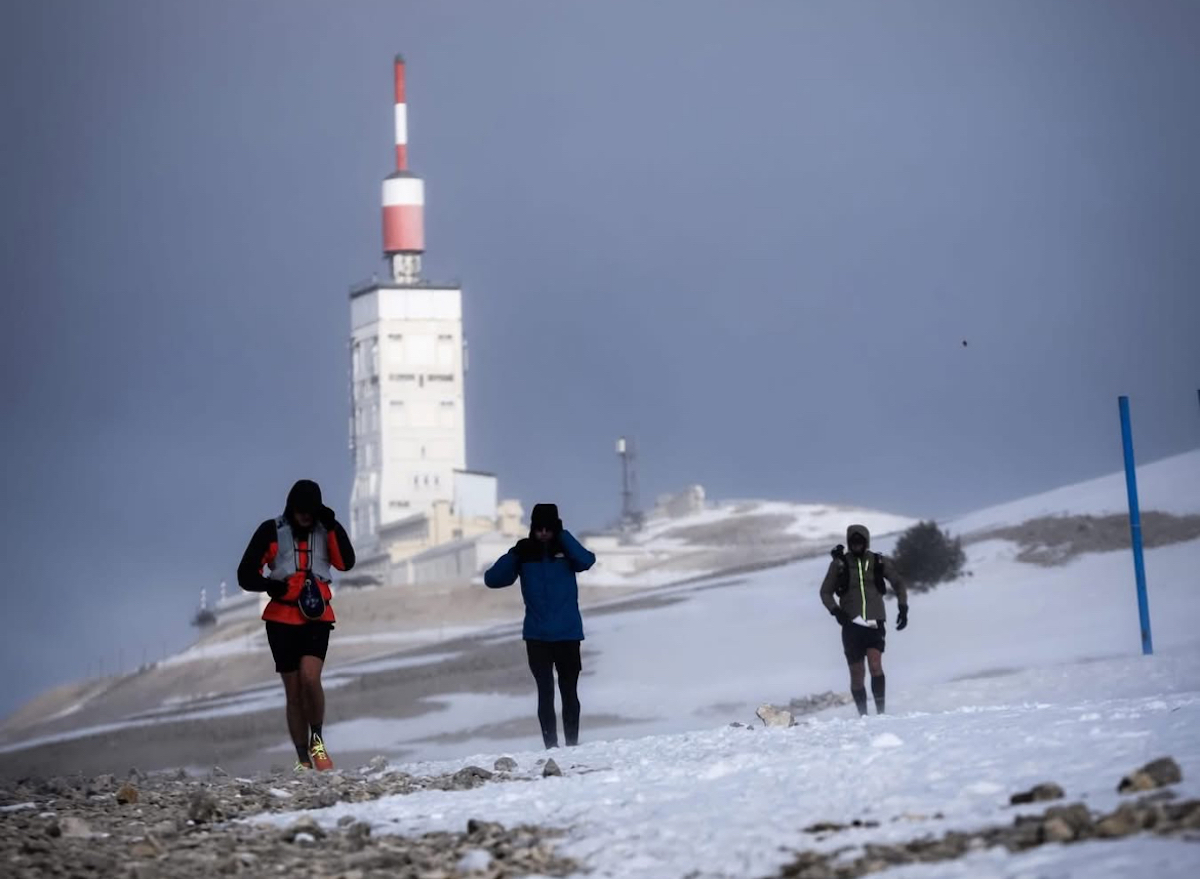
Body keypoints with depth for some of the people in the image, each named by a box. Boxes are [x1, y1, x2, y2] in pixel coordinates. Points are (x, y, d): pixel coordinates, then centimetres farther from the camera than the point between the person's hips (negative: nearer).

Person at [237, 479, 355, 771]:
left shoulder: (326, 529, 5)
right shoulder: (272, 531, 0)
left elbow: (346, 563, -10)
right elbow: (246, 575, -1)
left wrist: (332, 526, -17)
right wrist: (272, 586, -20)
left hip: (317, 618, 0)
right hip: (282, 618, 0)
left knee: (310, 678, -22)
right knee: (294, 693, 3)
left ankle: (317, 739, 0)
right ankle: (303, 760, 11)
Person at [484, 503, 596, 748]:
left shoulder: (566, 551, 0)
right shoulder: (525, 554, 2)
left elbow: (586, 561, -22)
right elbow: (492, 579, -5)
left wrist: (563, 536, -24)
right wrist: (513, 556, -18)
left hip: (568, 635, 0)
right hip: (537, 637, 0)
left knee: (569, 693, 6)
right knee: (545, 694, -3)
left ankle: (572, 744, 15)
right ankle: (550, 746, -1)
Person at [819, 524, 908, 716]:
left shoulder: (878, 562, 6)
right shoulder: (840, 564, 3)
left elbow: (898, 585, 20)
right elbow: (826, 592, 10)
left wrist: (903, 608, 9)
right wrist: (835, 610, -7)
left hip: (875, 623, 0)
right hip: (852, 624, 1)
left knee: (875, 664, -21)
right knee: (857, 674, 1)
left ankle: (880, 711, -19)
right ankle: (863, 714, 14)